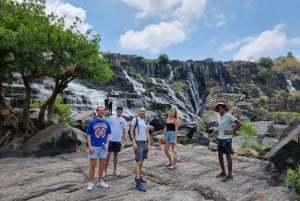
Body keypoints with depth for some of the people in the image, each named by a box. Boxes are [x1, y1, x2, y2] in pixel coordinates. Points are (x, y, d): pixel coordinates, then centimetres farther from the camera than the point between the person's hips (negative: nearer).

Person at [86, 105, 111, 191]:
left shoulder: (106, 122, 3)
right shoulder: (92, 122, -5)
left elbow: (108, 134, 9)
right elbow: (89, 135, -3)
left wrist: (107, 144, -3)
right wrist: (90, 146, -10)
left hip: (103, 147, 3)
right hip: (94, 147, -3)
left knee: (102, 165, 11)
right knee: (92, 165, 4)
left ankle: (100, 181, 27)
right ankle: (91, 182, 19)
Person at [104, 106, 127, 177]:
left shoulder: (123, 120, 4)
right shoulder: (111, 118, -3)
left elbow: (124, 130, 9)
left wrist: (124, 139, 5)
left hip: (118, 140, 3)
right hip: (110, 139, -3)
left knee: (116, 155, 13)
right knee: (108, 154, -1)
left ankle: (115, 170, 23)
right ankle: (105, 170, 10)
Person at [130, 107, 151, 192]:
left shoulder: (145, 121, 14)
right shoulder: (135, 119, -5)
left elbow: (147, 134, 14)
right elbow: (131, 131, -10)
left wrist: (149, 144, 8)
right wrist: (133, 142, -18)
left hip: (145, 143, 7)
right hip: (138, 143, -7)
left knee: (142, 161, 13)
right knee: (138, 162, -11)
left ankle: (138, 177, 27)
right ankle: (138, 183, -13)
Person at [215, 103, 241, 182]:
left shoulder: (229, 115, -14)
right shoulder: (219, 117, 10)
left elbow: (239, 123, -17)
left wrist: (232, 132, -16)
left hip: (227, 139, -8)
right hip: (220, 138, 8)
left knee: (228, 156, -2)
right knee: (220, 155, 11)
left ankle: (229, 175, 9)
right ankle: (223, 172, 25)